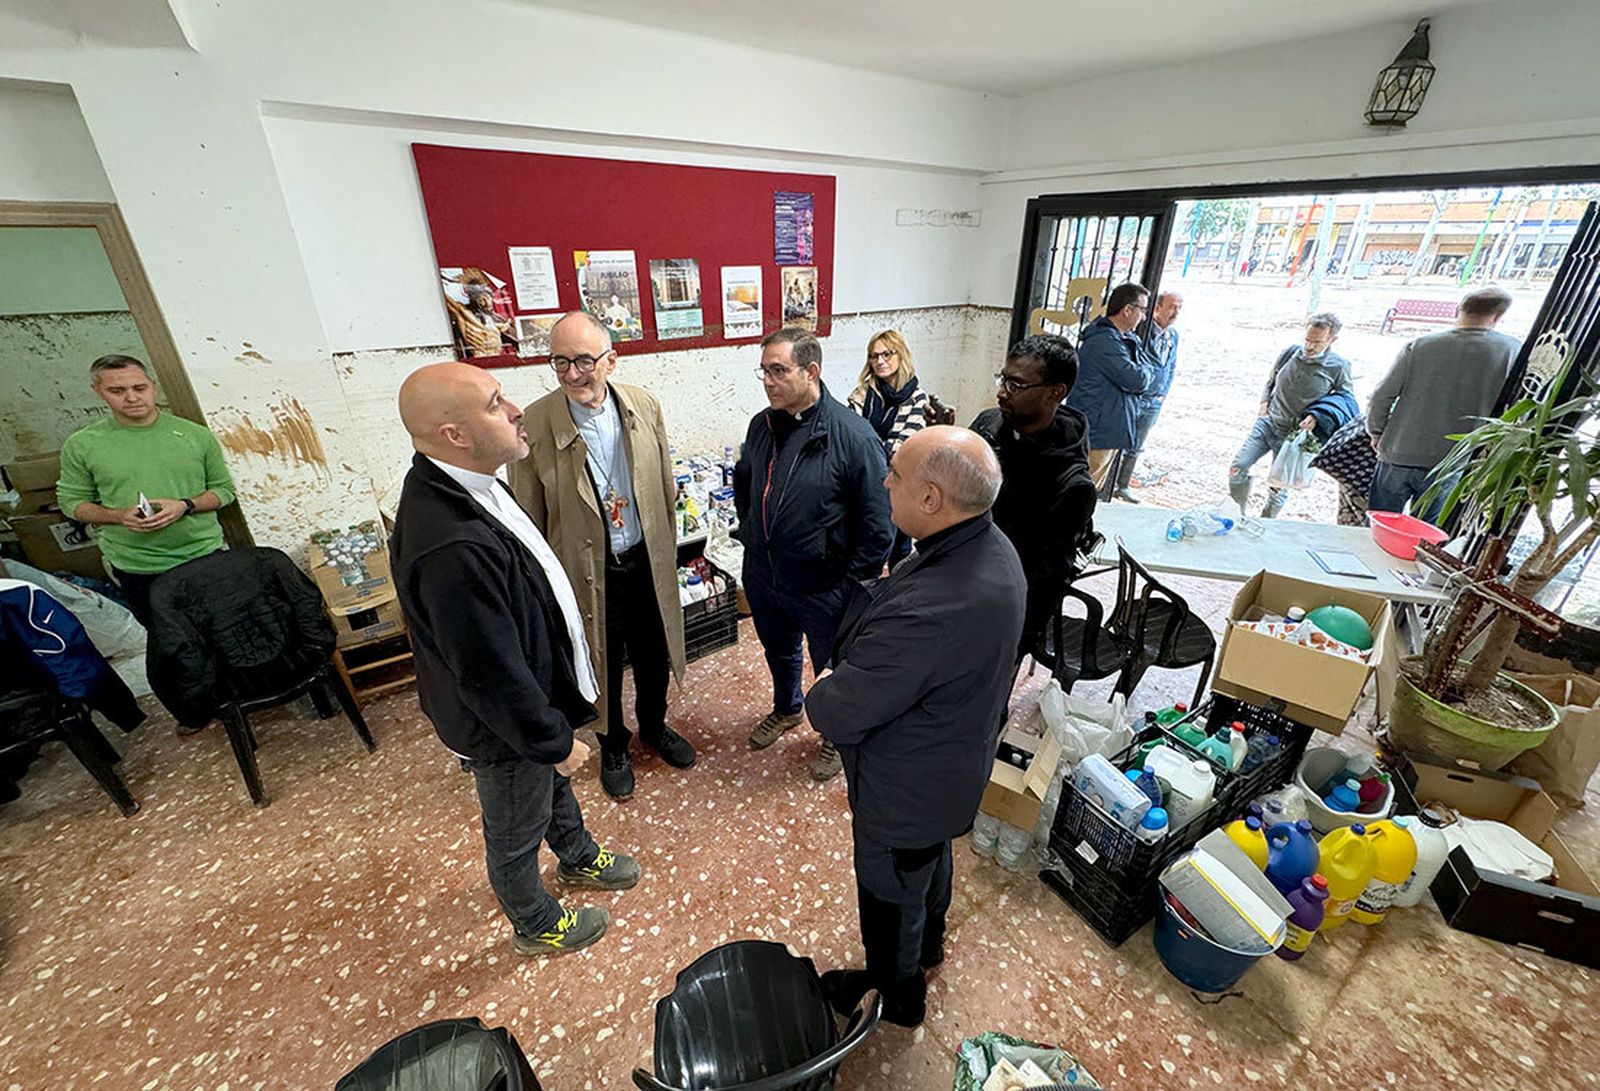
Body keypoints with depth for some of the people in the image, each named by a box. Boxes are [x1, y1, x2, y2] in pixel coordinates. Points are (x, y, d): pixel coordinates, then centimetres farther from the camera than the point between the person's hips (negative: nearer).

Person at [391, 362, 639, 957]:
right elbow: (492, 675, -32)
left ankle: (578, 857, 62)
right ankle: (536, 926, 50)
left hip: (536, 693, 9)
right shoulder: (450, 548, -40)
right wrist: (555, 740, -16)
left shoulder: (458, 484, -8)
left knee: (556, 784, 33)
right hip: (506, 728, -8)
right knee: (516, 835, 21)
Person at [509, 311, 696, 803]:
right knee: (603, 667, 18)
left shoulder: (645, 406, -7)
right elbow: (528, 521, -7)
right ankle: (613, 747, 47)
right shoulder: (532, 426, -16)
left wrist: (668, 549, 9)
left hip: (648, 563, 3)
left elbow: (666, 488, 4)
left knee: (654, 656, 21)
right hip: (589, 573, -2)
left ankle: (654, 726, 51)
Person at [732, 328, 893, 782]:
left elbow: (877, 527, -19)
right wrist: (751, 537, 13)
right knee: (778, 651, 29)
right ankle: (786, 709, 58)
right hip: (762, 575, 6)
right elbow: (743, 484, 16)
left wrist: (850, 586, -16)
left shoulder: (853, 436, -22)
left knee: (832, 668, 18)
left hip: (821, 586, -5)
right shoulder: (761, 425, -3)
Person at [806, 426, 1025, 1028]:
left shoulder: (926, 614, -44)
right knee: (931, 861, 35)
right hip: (955, 762, 8)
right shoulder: (993, 548, -13)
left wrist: (819, 695, -13)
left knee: (891, 898, 23)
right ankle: (929, 943, 65)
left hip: (906, 792, -8)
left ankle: (895, 995, 54)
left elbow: (838, 715, -32)